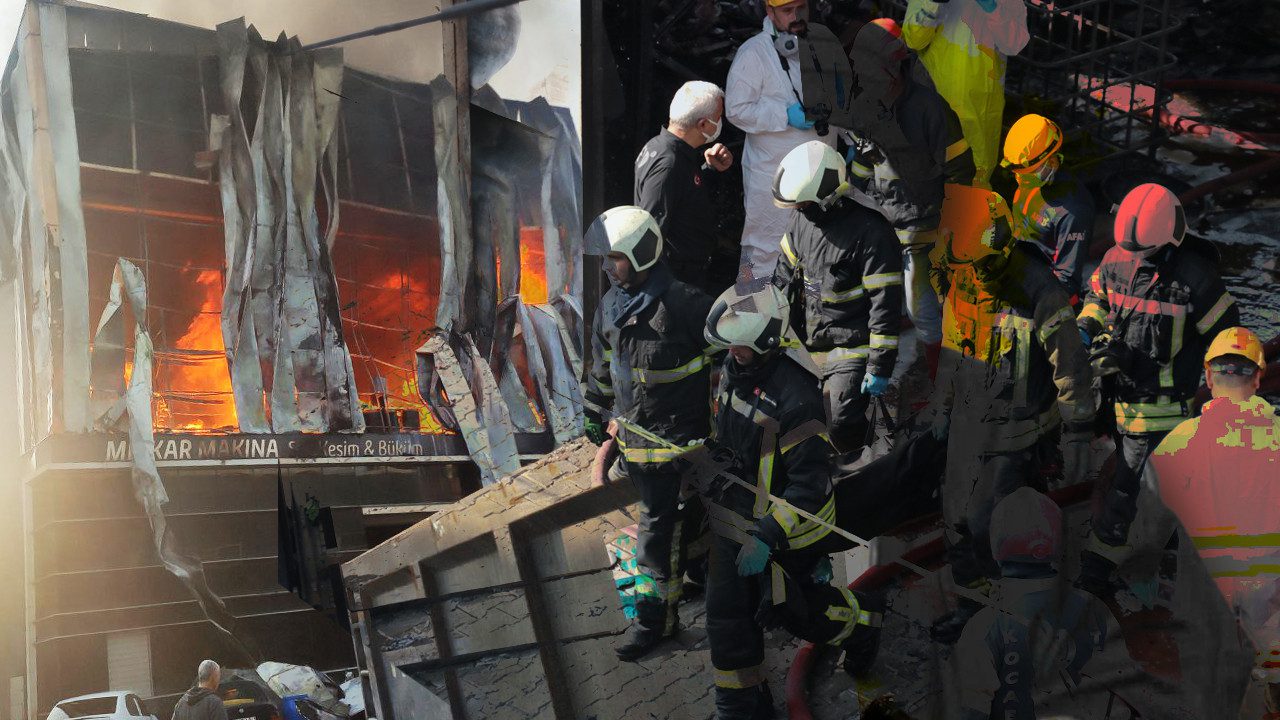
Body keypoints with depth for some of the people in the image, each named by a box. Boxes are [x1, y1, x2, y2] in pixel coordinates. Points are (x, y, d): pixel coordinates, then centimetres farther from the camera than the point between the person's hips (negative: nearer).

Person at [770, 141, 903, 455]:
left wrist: (880, 366, -18)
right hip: (808, 345, 7)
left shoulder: (870, 233, -20)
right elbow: (785, 273, 17)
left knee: (843, 428, -15)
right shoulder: (803, 218, 3)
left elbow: (885, 303, -19)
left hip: (850, 349, -7)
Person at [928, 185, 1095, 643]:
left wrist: (1078, 436, -11)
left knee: (985, 521, -3)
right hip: (970, 420, 7)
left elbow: (1071, 364, -17)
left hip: (1016, 429, -7)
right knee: (957, 514, 15)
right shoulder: (963, 279, -4)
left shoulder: (1037, 291, -26)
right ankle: (973, 600, 36)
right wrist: (943, 405, 22)